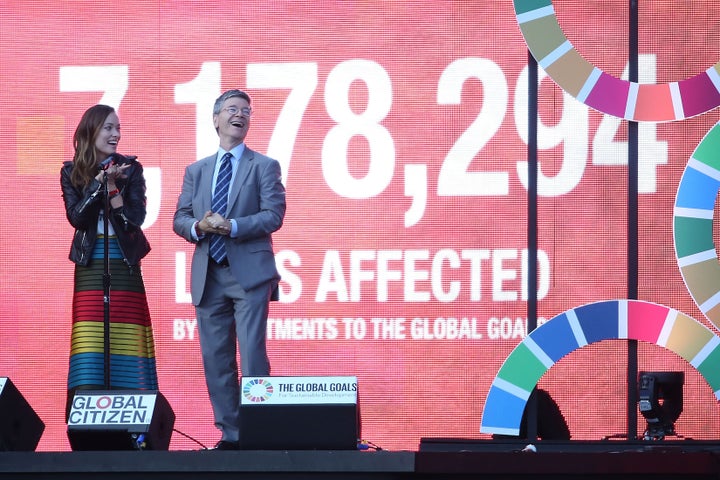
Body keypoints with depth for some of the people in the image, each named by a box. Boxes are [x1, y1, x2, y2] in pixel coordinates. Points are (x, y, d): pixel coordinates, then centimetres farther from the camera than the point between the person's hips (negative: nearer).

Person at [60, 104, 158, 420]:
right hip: (90, 267, 0)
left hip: (125, 266, 0)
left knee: (127, 345, -3)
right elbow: (76, 216, -6)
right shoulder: (71, 172, 5)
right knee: (90, 347, -7)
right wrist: (101, 181, -13)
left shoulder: (130, 169, 4)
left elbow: (135, 218, -3)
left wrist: (112, 186, -13)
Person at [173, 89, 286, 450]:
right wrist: (198, 226, -10)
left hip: (250, 273, -4)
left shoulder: (264, 166, 5)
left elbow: (274, 215, -6)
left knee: (252, 355, -10)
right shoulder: (196, 170, 16)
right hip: (208, 276, 4)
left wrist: (232, 226, -19)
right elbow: (179, 219, 13)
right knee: (215, 358, 3)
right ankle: (229, 432, 8)